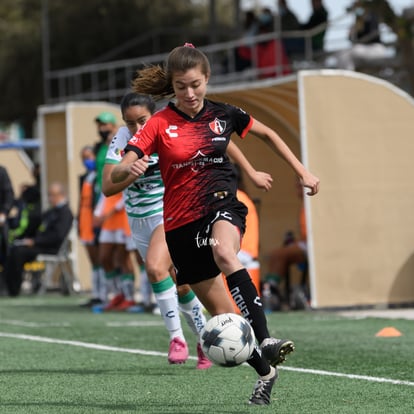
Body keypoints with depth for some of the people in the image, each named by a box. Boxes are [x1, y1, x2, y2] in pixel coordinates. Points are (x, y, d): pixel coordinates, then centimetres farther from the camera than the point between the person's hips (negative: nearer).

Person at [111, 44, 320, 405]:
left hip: (222, 206, -1)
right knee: (221, 314, 2)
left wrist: (303, 172, 15)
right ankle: (266, 371, 21)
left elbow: (267, 134, 19)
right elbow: (116, 175, -14)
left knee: (224, 254, -37)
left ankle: (266, 340, -46)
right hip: (181, 223, 1)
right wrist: (130, 168, -38)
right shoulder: (160, 124, -6)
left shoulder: (222, 114, 0)